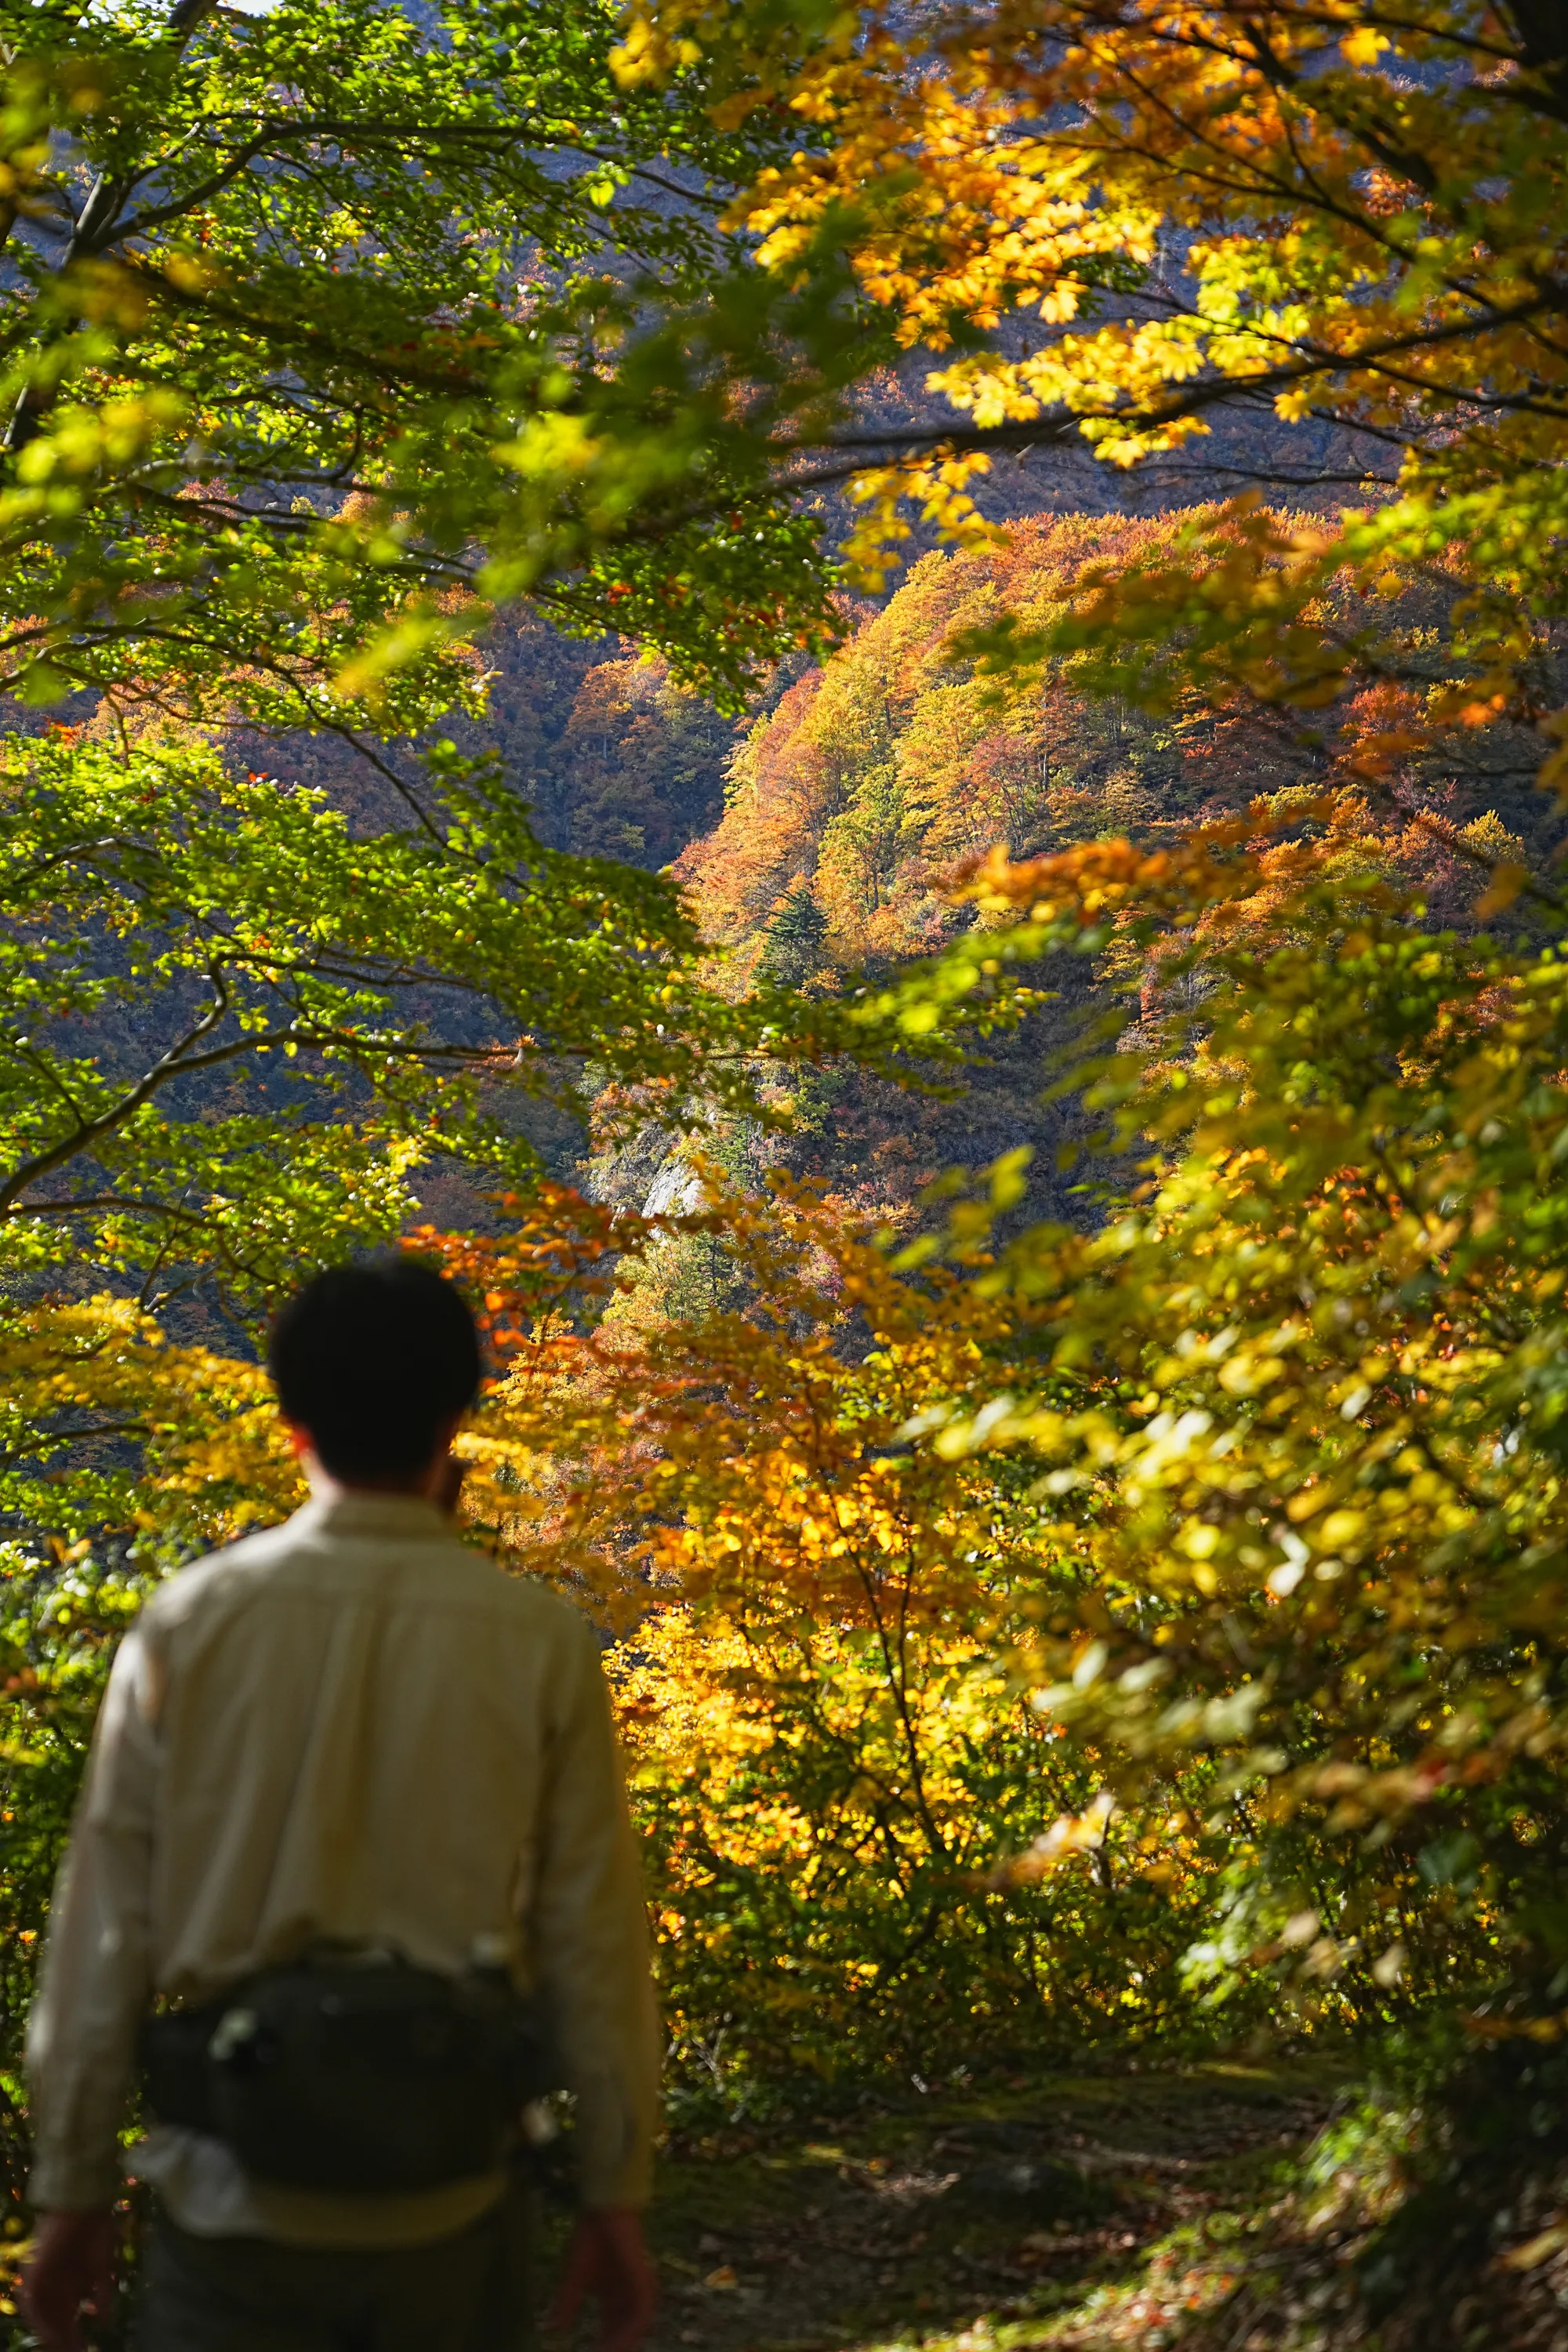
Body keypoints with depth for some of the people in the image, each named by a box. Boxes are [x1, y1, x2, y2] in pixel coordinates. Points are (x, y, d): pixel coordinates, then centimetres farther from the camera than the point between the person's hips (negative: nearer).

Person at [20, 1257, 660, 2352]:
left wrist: (73, 2191, 7)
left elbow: (105, 1930, -3)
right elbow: (593, 1942, -3)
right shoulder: (540, 1643, -6)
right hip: (448, 2201, 1)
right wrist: (615, 2198, 7)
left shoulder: (191, 1621, -5)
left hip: (236, 2192, 0)